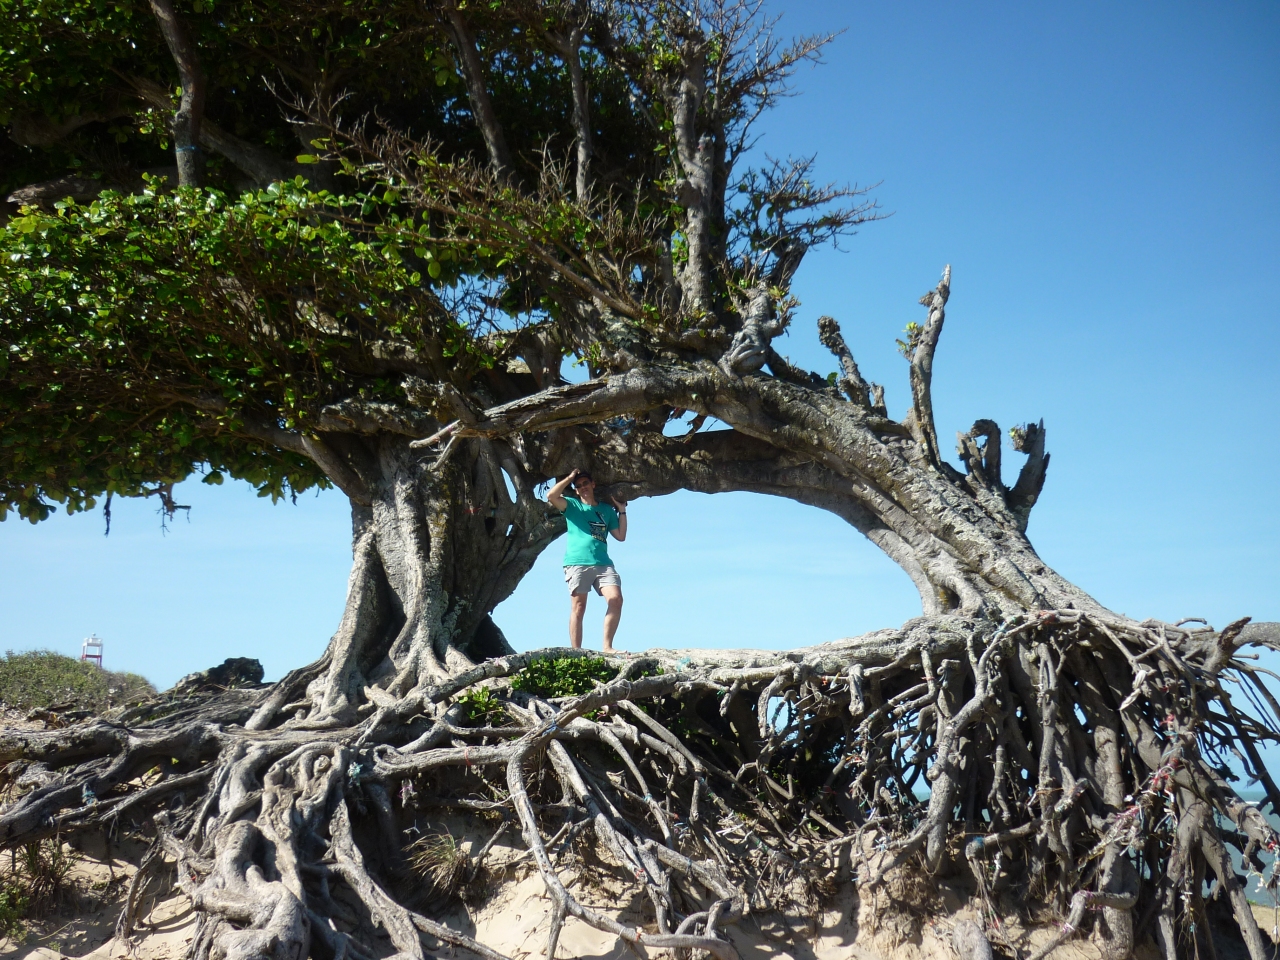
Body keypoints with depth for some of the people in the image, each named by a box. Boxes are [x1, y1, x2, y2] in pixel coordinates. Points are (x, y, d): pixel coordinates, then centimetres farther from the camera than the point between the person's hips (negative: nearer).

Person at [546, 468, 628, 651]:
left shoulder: (607, 510, 22)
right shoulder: (572, 505, 14)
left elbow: (621, 536, 18)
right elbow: (551, 496, -4)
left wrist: (622, 510, 16)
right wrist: (569, 478, 5)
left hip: (603, 564, 3)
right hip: (577, 563, -2)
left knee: (615, 599, -15)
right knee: (578, 608, -6)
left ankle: (607, 647, -10)